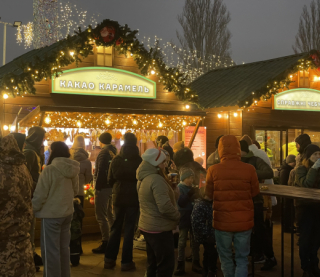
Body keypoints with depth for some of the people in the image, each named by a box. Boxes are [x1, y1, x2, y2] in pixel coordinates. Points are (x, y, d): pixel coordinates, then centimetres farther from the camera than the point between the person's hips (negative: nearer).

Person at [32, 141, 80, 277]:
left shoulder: (49, 169, -19)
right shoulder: (73, 170, 0)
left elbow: (40, 194, -15)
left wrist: (33, 209, 0)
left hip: (51, 214, -7)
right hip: (67, 212, 7)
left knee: (50, 250, 3)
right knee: (64, 248, 18)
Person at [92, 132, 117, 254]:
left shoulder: (103, 153, -14)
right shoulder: (114, 152, 10)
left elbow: (101, 171, -19)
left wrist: (97, 187, -16)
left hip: (103, 187, -9)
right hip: (112, 186, 9)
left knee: (101, 216, -5)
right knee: (109, 214, 19)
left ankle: (105, 243, -5)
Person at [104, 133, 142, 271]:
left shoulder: (116, 160, -4)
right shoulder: (140, 161, -11)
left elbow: (110, 180, 4)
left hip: (118, 198, 2)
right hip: (133, 198, -2)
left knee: (115, 228, 15)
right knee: (129, 229, 5)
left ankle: (109, 259, 18)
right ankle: (126, 262, 9)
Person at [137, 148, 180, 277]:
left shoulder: (143, 178, 8)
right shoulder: (156, 179, -22)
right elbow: (165, 207, -28)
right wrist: (178, 216, -10)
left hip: (147, 226, 10)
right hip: (159, 229, -10)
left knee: (153, 265, 20)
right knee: (166, 266, 2)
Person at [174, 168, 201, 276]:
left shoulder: (192, 188, 8)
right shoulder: (179, 188, -7)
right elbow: (180, 203, -20)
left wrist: (197, 197, -11)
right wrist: (190, 194, -32)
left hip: (194, 218, 5)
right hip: (184, 219, -5)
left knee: (195, 242, 11)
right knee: (182, 242, 2)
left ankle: (196, 263, 21)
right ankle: (180, 266, 7)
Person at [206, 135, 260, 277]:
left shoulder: (213, 170, -12)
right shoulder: (249, 169, -11)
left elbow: (209, 194, 2)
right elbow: (254, 193, 4)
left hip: (222, 222, 0)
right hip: (244, 222, 0)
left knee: (225, 257, 17)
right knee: (242, 259, 12)